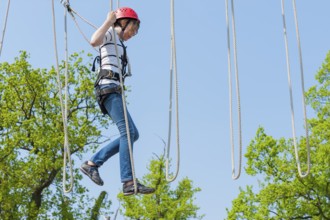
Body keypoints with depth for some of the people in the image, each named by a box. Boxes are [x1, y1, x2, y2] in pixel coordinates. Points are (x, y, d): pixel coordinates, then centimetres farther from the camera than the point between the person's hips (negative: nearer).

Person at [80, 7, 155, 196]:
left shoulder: (119, 43, 32)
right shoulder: (111, 33, 6)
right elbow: (94, 41, -17)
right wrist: (109, 21, -9)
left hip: (114, 90, 10)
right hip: (109, 87, -10)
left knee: (132, 134, 1)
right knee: (128, 131, -20)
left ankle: (93, 163, 1)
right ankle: (129, 182, -27)